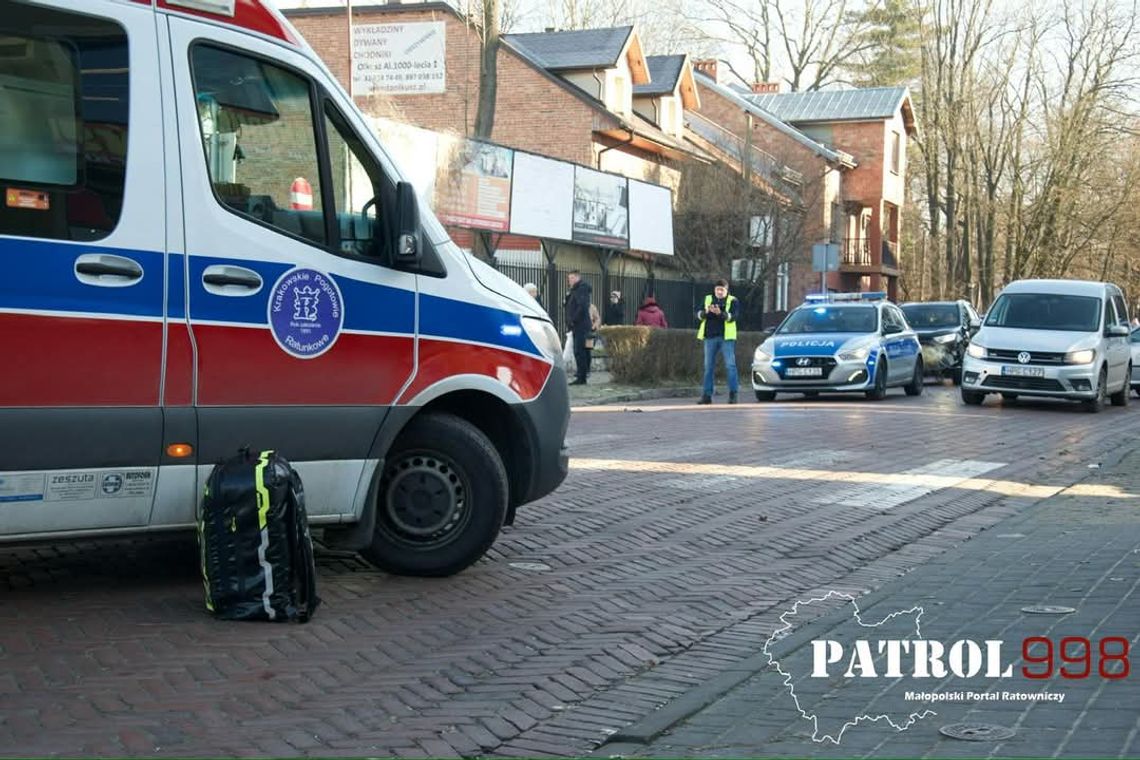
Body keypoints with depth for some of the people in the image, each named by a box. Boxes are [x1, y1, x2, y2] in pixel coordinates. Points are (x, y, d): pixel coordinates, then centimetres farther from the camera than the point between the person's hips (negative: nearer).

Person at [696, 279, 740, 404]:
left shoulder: (732, 301, 5)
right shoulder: (707, 299, 14)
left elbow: (732, 316, -12)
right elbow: (698, 314, 2)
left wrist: (720, 313, -30)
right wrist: (706, 311, -20)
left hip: (726, 337, -3)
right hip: (710, 337, 3)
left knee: (730, 365, -7)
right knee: (708, 366, 5)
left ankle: (733, 394, -4)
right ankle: (707, 395, 10)